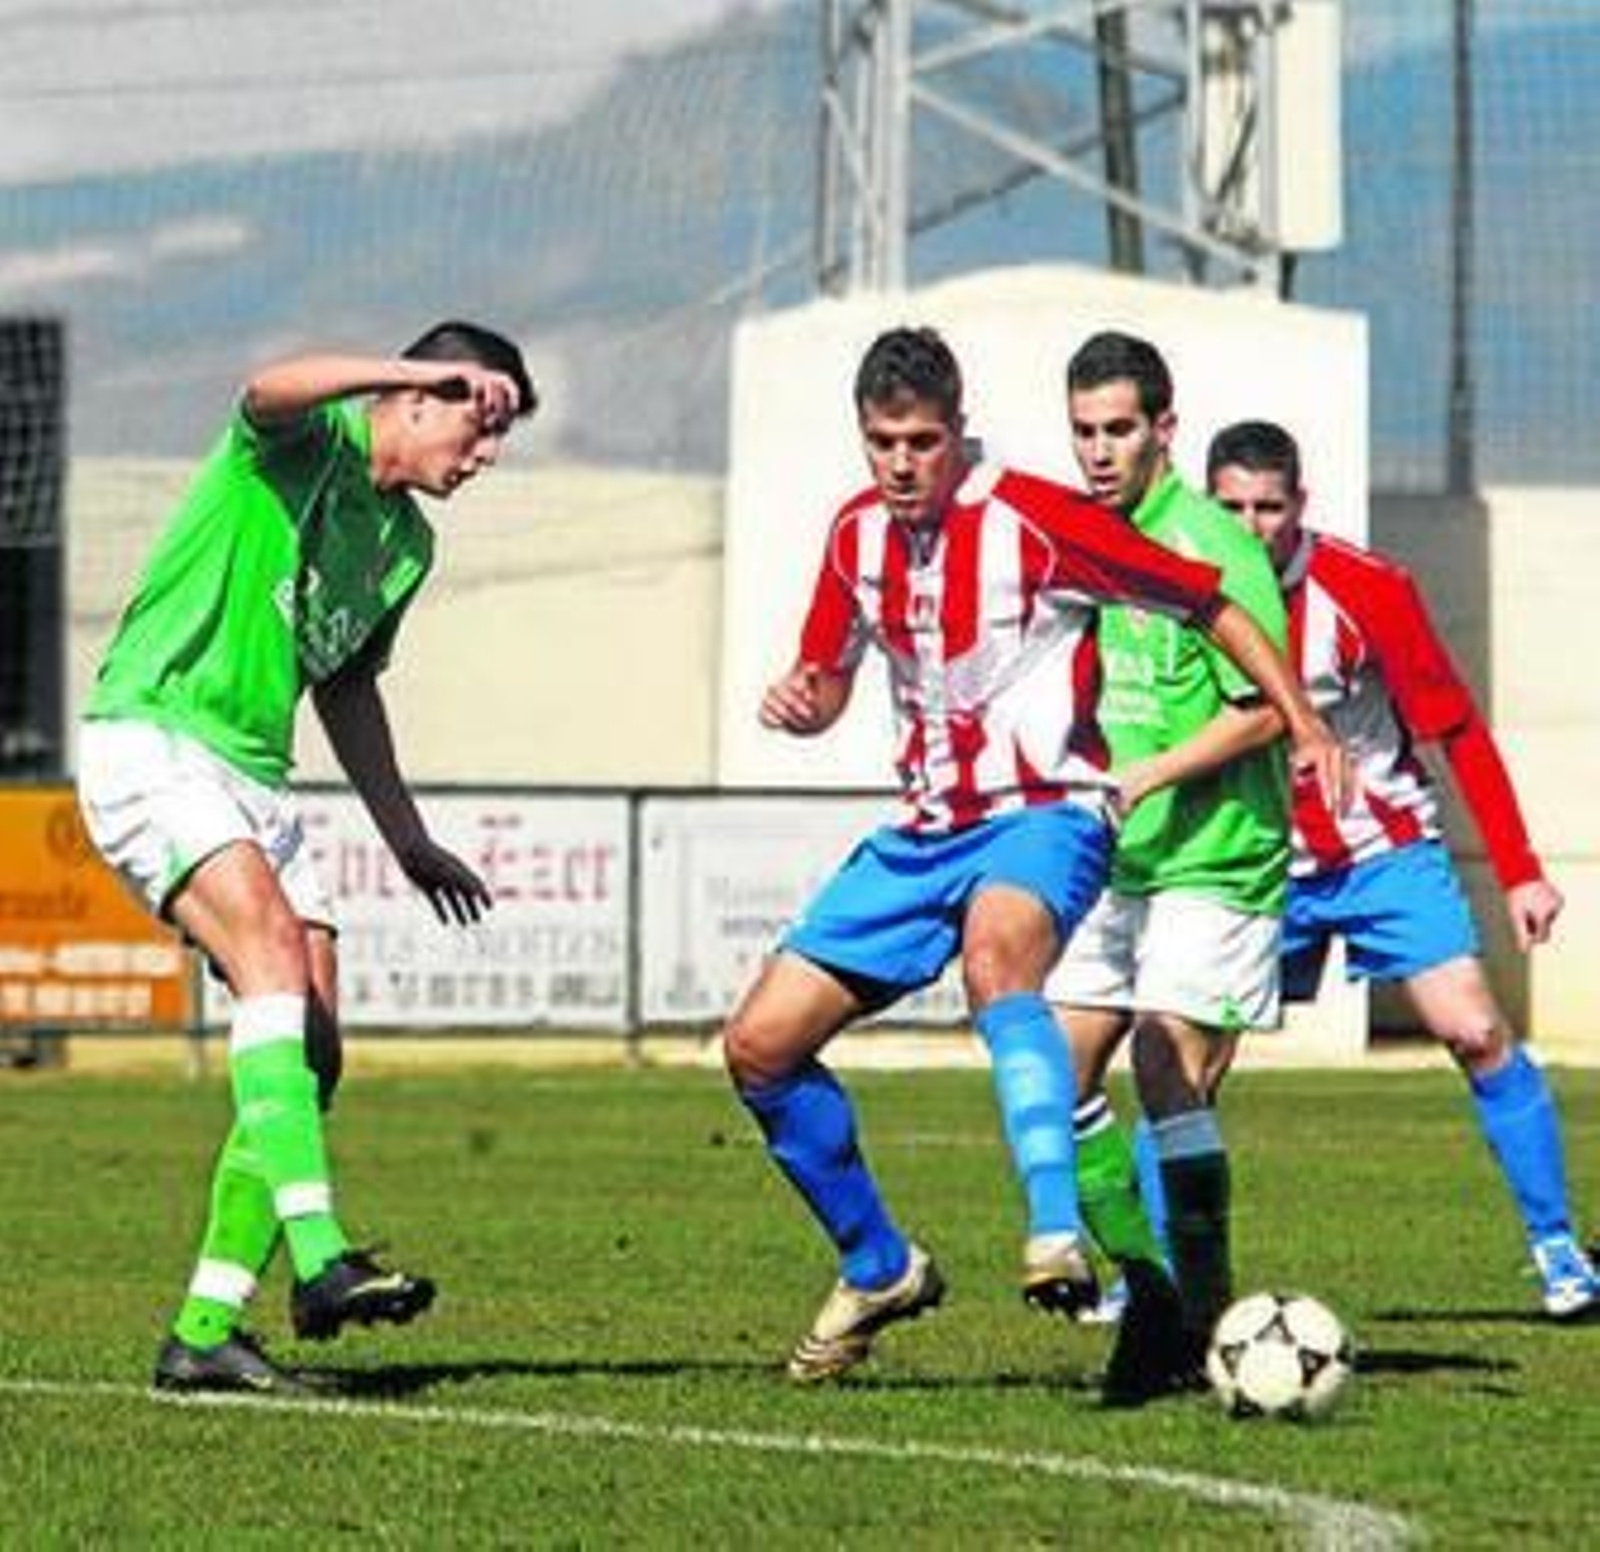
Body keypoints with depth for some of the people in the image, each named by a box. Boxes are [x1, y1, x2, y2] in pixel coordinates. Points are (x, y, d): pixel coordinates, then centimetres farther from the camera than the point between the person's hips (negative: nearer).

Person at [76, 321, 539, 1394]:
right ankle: (318, 1259, -39)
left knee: (312, 1056, -1)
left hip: (256, 778, 9)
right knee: (274, 948, -29)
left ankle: (205, 1332, 3)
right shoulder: (304, 445, -6)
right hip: (151, 745, -9)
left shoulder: (408, 541, 17)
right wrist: (419, 372, -36)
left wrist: (408, 840, 34)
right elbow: (271, 389, -33)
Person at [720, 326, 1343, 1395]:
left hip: (1042, 817, -7)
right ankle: (880, 1269, 20)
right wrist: (797, 703, -6)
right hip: (924, 831, 7)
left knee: (993, 953, -41)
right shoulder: (860, 533, 5)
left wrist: (1302, 719, -14)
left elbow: (1207, 604, -6)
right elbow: (829, 682, 19)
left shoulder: (1033, 520, -13)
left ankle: (1058, 1237, -52)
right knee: (758, 1046, 0)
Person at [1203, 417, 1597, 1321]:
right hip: (1259, 864, 2)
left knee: (1477, 1033, -14)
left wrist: (1520, 872, -11)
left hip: (1386, 855, -2)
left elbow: (1460, 732, -8)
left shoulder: (1369, 591, -15)